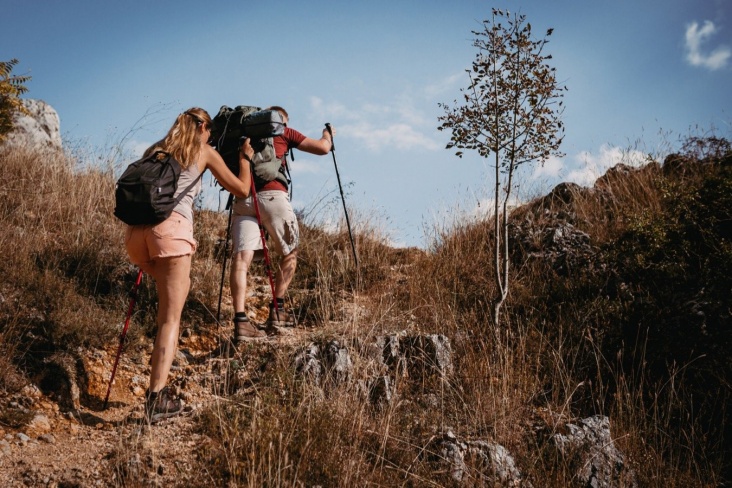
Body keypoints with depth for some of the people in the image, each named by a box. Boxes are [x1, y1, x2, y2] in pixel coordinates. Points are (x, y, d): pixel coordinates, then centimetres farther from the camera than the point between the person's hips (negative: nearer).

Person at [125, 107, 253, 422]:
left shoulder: (154, 149, 26)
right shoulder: (205, 152, 16)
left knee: (171, 299, 30)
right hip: (171, 229, -5)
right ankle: (156, 398, -18)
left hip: (136, 229, 5)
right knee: (171, 318, -7)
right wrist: (246, 157, 35)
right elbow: (242, 190, 20)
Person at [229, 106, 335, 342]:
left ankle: (240, 321, -18)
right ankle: (277, 310, 7)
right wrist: (328, 134, 36)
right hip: (271, 195, -4)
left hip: (242, 197, 4)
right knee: (289, 252, 13)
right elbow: (322, 148, 16)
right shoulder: (283, 132, 15)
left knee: (241, 257, -7)